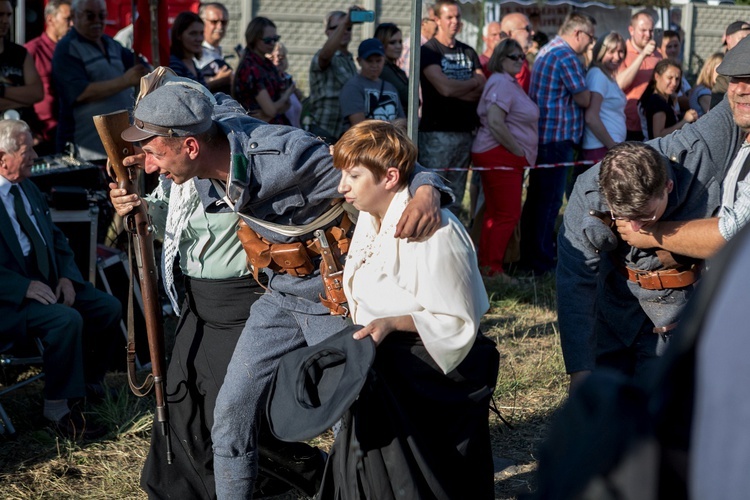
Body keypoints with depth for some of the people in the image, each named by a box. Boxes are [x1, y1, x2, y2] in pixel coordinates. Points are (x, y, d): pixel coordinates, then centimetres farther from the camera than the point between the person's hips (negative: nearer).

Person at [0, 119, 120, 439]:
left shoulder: (29, 190, 13)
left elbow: (57, 240, 18)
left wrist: (67, 277, 0)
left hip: (49, 283, 8)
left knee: (109, 308, -5)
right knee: (66, 319, -30)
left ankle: (89, 380, 15)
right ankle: (59, 408, -17)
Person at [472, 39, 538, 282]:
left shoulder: (510, 83, 18)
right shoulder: (501, 83, -14)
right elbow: (495, 123, -25)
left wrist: (521, 154, 14)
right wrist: (519, 152, -18)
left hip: (508, 159, 11)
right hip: (499, 155, -11)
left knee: (494, 214, 13)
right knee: (508, 215, -9)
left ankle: (486, 265, 18)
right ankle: (494, 269, -4)